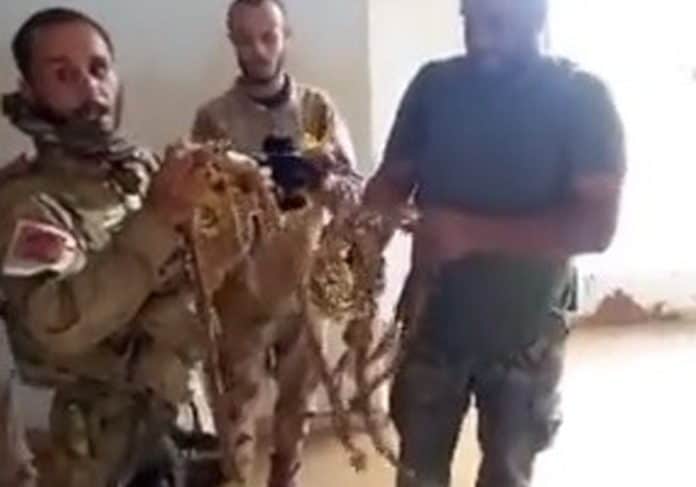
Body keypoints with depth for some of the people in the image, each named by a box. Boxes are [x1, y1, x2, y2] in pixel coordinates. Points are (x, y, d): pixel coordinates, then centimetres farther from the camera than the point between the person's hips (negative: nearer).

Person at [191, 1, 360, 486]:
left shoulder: (319, 108, -1)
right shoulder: (214, 117, -4)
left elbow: (354, 190, -6)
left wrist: (325, 180, -28)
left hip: (306, 282, 2)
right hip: (241, 286, -2)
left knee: (298, 396, 17)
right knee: (238, 401, 7)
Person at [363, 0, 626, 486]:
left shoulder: (583, 97, -11)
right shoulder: (434, 84, -2)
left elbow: (597, 225, -18)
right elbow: (393, 178, 2)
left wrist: (475, 232, -28)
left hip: (524, 333, -2)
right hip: (433, 322, 2)